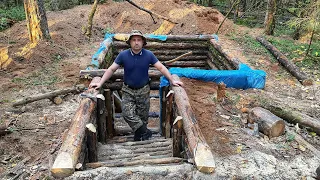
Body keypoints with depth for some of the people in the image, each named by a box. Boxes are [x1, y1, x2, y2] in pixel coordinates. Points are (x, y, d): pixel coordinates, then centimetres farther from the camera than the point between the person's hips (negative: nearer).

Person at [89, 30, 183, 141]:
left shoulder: (148, 55, -8)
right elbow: (111, 69, -4)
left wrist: (172, 81, -7)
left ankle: (138, 137, 30)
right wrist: (100, 83, -9)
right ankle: (145, 132, -2)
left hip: (143, 90, 0)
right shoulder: (123, 55, -8)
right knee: (127, 113, -16)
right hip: (128, 90, 0)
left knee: (142, 116, 9)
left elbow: (161, 68, -3)